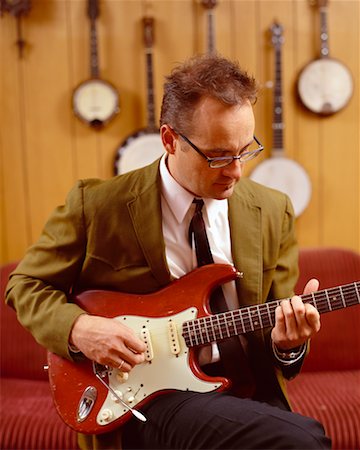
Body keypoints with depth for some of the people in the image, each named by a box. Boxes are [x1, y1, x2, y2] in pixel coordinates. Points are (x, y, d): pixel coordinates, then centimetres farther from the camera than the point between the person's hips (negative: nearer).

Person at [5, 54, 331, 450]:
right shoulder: (97, 205, -6)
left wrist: (286, 342, -12)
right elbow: (26, 283, 5)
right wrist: (78, 328, -14)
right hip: (147, 397, -5)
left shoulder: (273, 212, 4)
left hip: (247, 390, 5)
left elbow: (274, 328, 12)